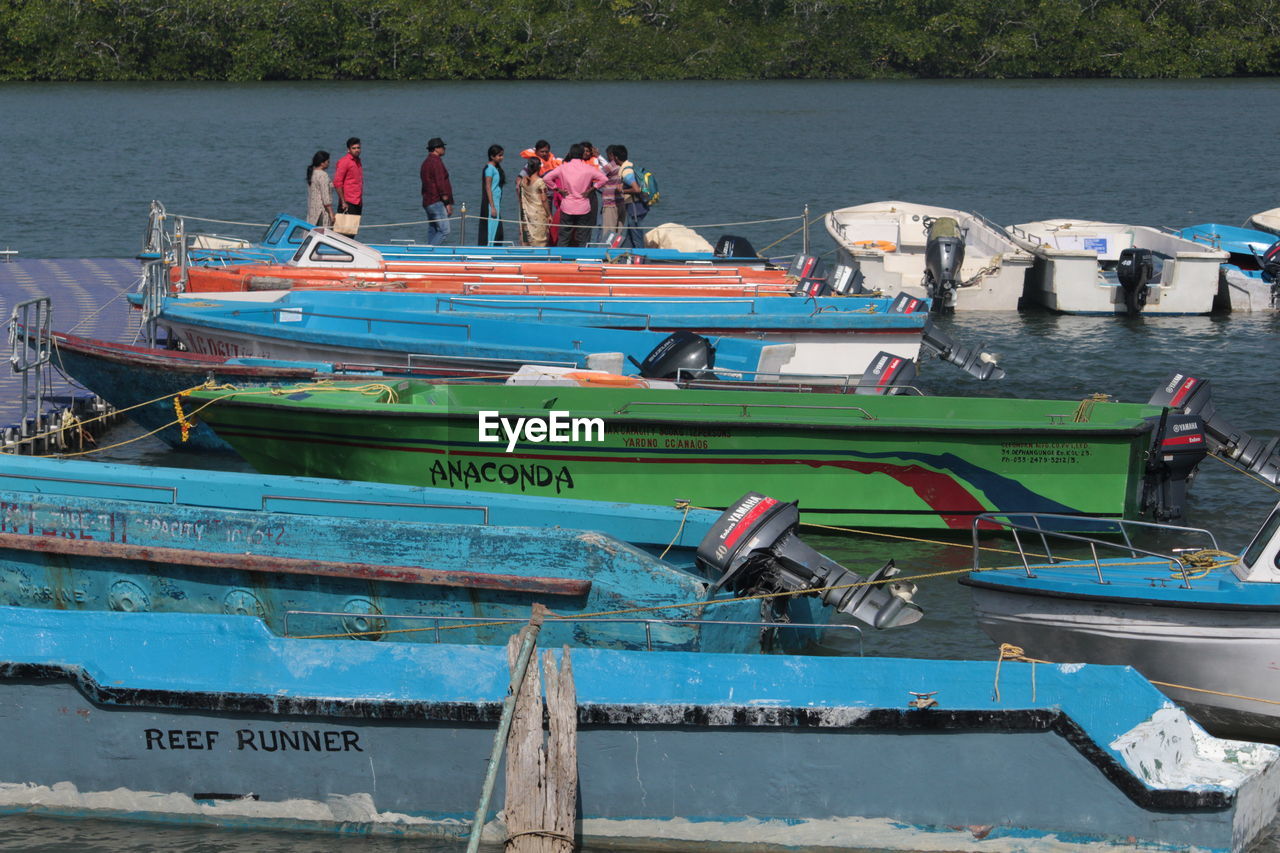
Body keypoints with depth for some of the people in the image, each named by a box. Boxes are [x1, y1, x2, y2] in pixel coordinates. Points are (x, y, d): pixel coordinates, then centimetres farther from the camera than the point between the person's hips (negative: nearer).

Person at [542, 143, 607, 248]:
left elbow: (547, 178, -6)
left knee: (563, 238, 6)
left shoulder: (563, 167, -2)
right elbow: (603, 179, -7)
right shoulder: (588, 168, -5)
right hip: (583, 208, 0)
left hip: (567, 208, 0)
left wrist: (558, 189, 2)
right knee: (582, 239, 6)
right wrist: (590, 189, 0)